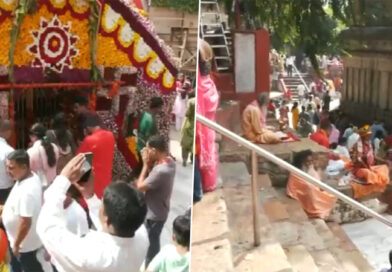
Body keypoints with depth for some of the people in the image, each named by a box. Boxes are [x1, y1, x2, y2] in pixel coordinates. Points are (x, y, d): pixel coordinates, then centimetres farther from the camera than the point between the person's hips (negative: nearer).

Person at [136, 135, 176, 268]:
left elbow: (140, 186, -24)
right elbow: (152, 177, 5)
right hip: (159, 211, 9)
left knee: (151, 244, 13)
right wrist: (150, 164, -11)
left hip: (154, 213, -9)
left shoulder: (161, 171, -36)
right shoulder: (170, 161, -7)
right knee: (154, 241, 28)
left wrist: (146, 165, -18)